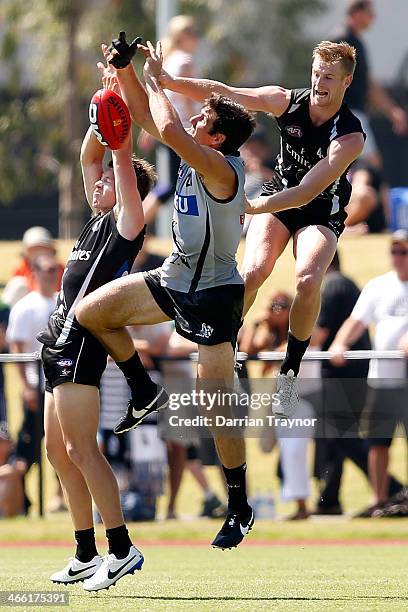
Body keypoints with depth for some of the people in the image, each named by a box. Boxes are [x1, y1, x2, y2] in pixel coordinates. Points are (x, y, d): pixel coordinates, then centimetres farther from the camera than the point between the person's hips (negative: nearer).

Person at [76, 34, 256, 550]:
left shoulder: (222, 168, -23)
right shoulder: (196, 154, 3)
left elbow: (168, 129, -34)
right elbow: (146, 116, 11)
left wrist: (155, 78, -18)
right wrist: (125, 69, -3)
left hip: (214, 295, -9)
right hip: (174, 280, 9)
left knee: (217, 404, -7)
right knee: (89, 313, 1)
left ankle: (239, 507, 3)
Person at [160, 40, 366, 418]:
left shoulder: (350, 137, -27)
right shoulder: (287, 101, -16)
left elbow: (306, 192, -35)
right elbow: (223, 94, -16)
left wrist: (253, 206, -46)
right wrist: (170, 82, -29)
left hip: (322, 211, -3)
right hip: (279, 195, 3)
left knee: (308, 281, -28)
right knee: (252, 273, -22)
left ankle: (289, 374, -10)